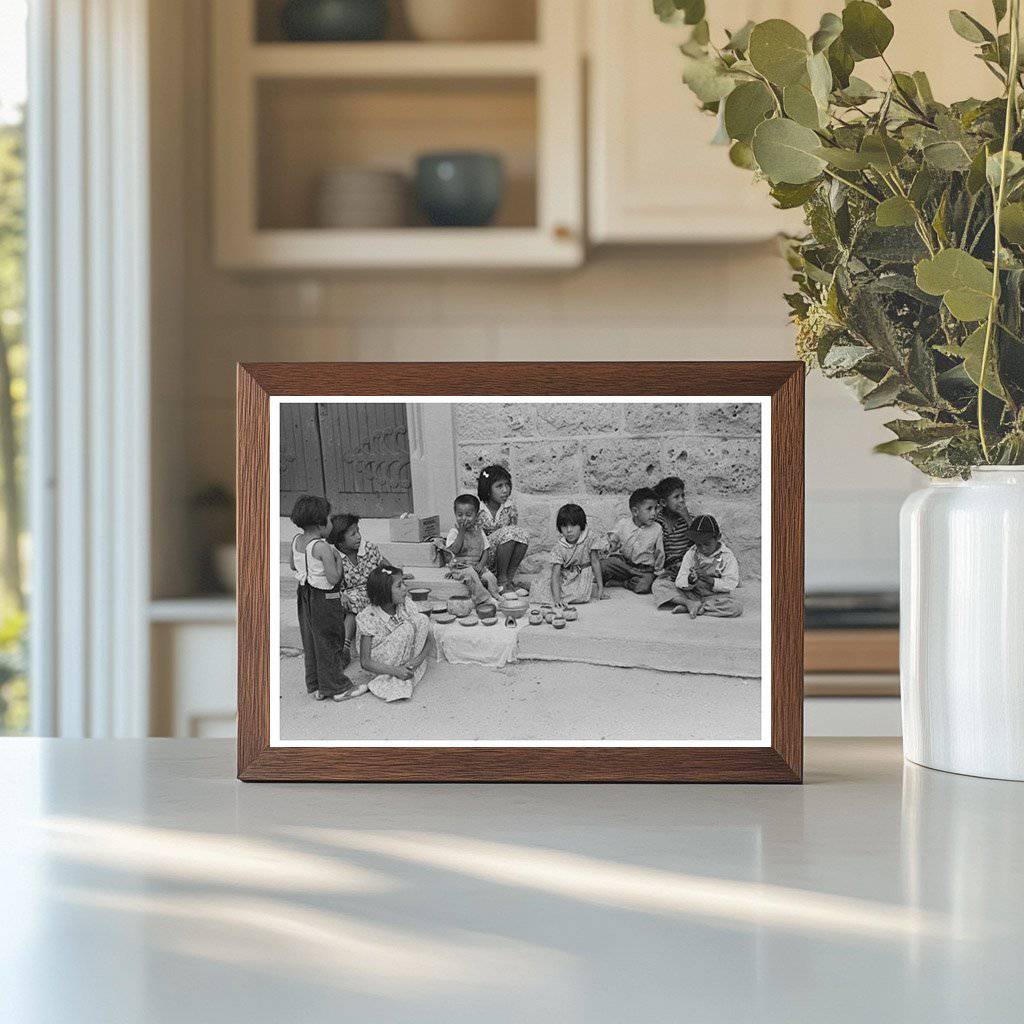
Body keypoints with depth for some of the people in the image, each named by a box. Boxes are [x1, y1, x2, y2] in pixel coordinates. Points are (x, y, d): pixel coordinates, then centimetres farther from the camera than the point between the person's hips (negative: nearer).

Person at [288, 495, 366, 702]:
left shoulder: (296, 540, 0)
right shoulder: (322, 547, -25)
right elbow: (334, 578, -24)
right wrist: (337, 558, -11)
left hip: (305, 594, 8)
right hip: (324, 599, -8)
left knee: (311, 641, 17)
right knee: (329, 641, 4)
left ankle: (316, 686, 26)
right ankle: (338, 687, 14)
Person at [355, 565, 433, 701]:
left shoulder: (406, 605, -10)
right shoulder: (369, 617, -23)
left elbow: (426, 638, -5)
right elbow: (365, 662, -22)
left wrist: (419, 659, -25)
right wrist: (395, 671, -33)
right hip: (379, 663, -5)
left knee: (423, 619, -15)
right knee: (406, 629, -28)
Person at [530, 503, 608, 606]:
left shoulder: (590, 538, -16)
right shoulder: (559, 546, -14)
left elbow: (595, 562, -7)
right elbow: (555, 574, -22)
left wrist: (600, 587, -11)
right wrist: (557, 599, -35)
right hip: (565, 577, 2)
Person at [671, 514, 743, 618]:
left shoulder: (727, 556, -7)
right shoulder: (691, 554, -2)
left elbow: (731, 584, -14)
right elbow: (679, 581, -9)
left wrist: (710, 580, -28)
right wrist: (689, 581, -33)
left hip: (717, 595, -2)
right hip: (693, 594, 2)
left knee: (736, 608, -31)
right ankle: (697, 606, -19)